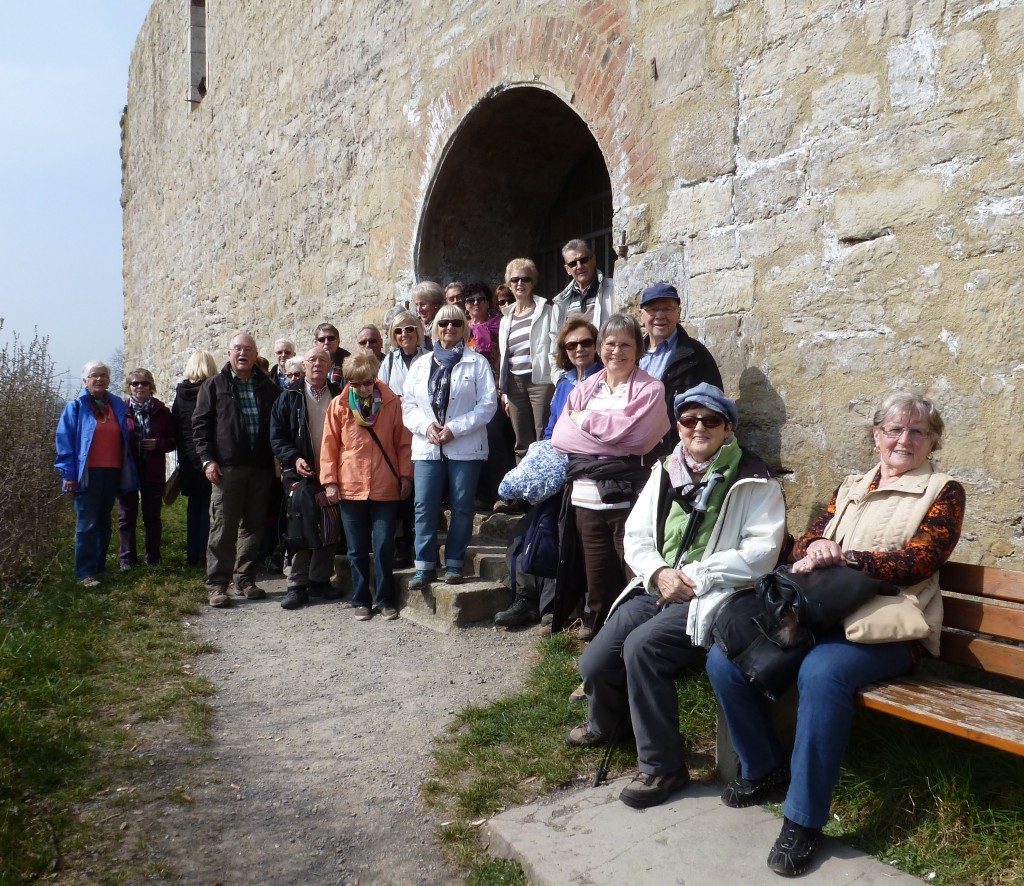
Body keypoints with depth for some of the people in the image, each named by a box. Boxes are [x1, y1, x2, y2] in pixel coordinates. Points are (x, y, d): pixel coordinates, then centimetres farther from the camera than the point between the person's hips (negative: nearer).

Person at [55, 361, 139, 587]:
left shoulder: (118, 405, 11)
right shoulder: (76, 406, 0)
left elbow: (125, 439, 15)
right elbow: (64, 441, -4)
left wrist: (127, 472, 9)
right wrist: (68, 474, -10)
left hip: (113, 473, 4)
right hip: (88, 474, -4)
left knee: (104, 523, 13)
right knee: (87, 524, -5)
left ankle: (99, 566, 24)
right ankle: (85, 573, -2)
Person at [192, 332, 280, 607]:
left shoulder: (268, 387, 13)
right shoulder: (214, 385, 6)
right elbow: (200, 424, 2)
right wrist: (207, 459, -7)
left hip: (260, 468, 3)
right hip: (226, 468, -3)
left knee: (253, 526, 9)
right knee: (222, 528, -2)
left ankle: (246, 580, 19)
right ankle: (216, 584, 5)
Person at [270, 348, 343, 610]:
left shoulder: (338, 396, 9)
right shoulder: (289, 396, 5)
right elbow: (276, 436, 2)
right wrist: (294, 459, -14)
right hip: (300, 474, -2)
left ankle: (320, 580, 17)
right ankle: (297, 585, 5)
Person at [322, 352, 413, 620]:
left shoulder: (392, 403, 0)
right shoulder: (338, 406, 2)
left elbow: (403, 443, 4)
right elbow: (329, 446, 5)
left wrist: (405, 475, -1)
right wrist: (329, 481, 1)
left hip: (385, 488, -1)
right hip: (349, 488, 1)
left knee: (384, 547, 0)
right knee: (357, 550, 9)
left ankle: (386, 600, 15)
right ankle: (361, 600, 22)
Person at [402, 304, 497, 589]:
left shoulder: (476, 363, 3)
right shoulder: (420, 365, 15)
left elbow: (487, 403, -5)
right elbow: (408, 404, 11)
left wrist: (455, 428, -13)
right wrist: (426, 426, -9)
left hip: (465, 447, -2)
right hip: (427, 447, 3)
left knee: (461, 507, 3)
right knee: (425, 507, -1)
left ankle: (454, 563, 14)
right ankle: (425, 565, 8)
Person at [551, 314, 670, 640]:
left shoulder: (649, 389, 4)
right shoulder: (584, 388, 15)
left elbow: (634, 434, -12)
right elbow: (560, 436, 3)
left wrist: (586, 419, -1)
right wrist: (611, 441, -7)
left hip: (627, 498, -4)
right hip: (586, 496, 4)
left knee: (636, 576, -4)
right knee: (597, 576, 9)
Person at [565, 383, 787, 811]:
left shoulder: (753, 481, -5)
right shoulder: (665, 472, 13)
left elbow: (762, 551, -15)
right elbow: (636, 535, 11)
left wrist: (693, 577, -18)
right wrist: (659, 572, -9)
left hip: (712, 597, -6)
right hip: (657, 589, 6)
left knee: (641, 648, -29)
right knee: (594, 663, -2)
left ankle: (662, 766, -10)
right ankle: (605, 723, 36)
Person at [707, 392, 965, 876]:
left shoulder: (943, 491, 8)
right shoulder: (851, 486, 22)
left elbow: (919, 560, -6)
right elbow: (807, 541, 15)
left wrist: (844, 557, -17)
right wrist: (815, 550, -10)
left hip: (884, 627, -5)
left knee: (822, 671, -37)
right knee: (725, 658, -14)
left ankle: (803, 820, -21)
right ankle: (764, 765, 10)